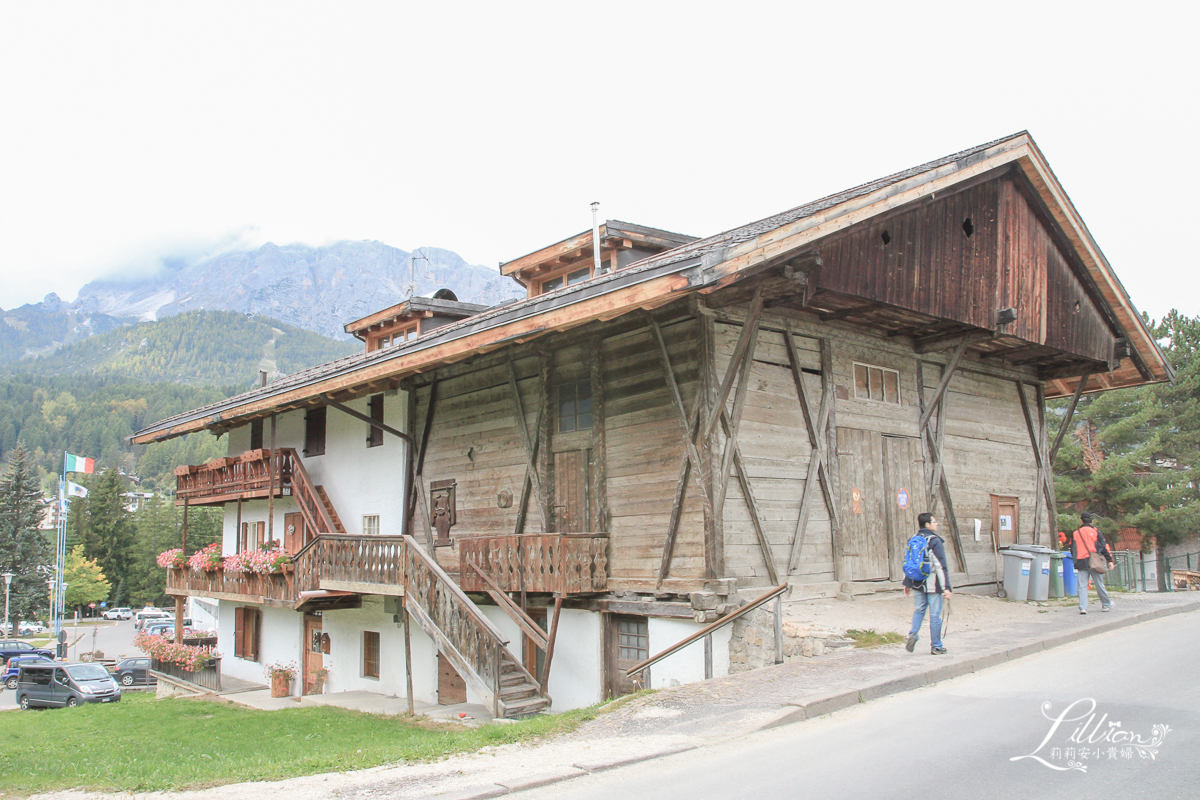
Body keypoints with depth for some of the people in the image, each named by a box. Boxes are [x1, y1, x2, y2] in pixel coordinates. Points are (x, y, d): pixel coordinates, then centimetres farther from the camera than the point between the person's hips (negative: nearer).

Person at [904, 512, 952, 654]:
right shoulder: (935, 541, -13)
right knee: (935, 615, 3)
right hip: (933, 585, -6)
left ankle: (913, 633, -4)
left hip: (917, 583, 6)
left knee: (919, 610, 18)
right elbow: (941, 566, -16)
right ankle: (936, 647, 11)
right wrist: (946, 588, -16)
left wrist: (907, 584, 20)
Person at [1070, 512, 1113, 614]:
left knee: (1082, 586, -1)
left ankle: (1083, 607, -11)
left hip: (1081, 563, 1)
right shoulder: (1095, 532, 2)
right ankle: (1106, 605, 27)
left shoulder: (1075, 534, 9)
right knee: (1099, 584, 11)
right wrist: (1110, 560, 3)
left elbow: (1072, 550, 12)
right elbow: (1104, 547, -1)